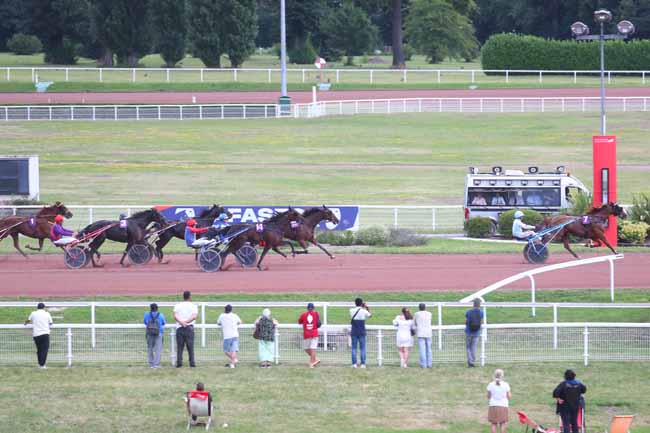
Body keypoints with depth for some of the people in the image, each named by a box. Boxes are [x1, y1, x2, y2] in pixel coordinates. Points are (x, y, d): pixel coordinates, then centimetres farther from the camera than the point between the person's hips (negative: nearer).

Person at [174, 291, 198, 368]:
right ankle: (192, 363, -3)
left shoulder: (178, 305, 9)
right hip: (189, 328, -1)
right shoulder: (193, 306, 4)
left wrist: (181, 322, -18)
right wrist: (186, 322, -18)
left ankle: (179, 362, -7)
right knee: (190, 346, 2)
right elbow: (194, 316, -12)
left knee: (179, 346, 2)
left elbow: (175, 316, -7)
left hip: (179, 328, 1)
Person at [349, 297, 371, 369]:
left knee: (354, 348, 4)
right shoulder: (364, 311, -6)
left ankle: (354, 363, -3)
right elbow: (370, 315, 14)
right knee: (362, 348, 2)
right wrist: (367, 308, 26)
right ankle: (362, 363, -3)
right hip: (362, 332, -1)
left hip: (354, 332, 1)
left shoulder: (352, 311, -2)